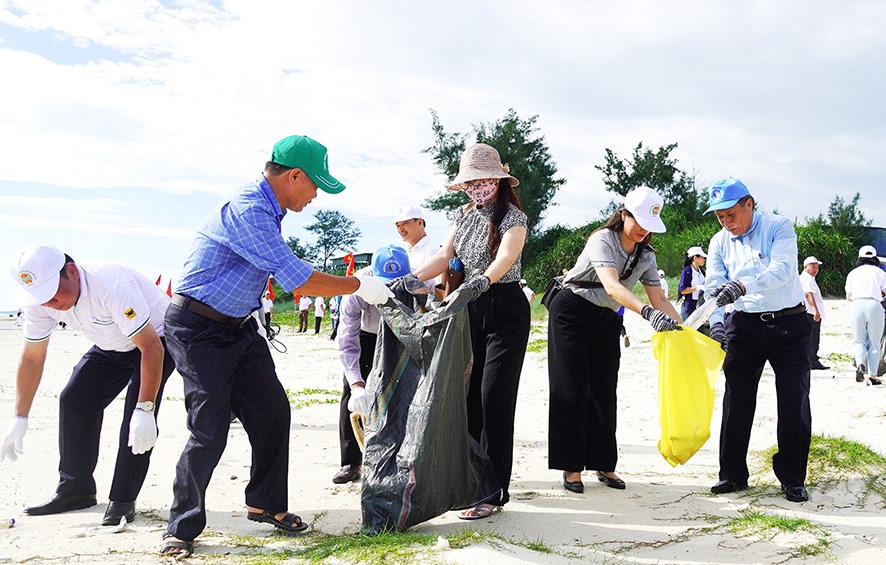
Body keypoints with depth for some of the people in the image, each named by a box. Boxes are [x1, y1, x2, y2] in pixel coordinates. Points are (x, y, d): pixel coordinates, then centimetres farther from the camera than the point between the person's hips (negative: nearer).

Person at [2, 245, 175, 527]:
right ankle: (74, 490, 14)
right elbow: (31, 359, -6)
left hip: (157, 337, -7)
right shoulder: (39, 302, -17)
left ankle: (122, 500, -9)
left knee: (137, 413, -21)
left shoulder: (112, 285, -39)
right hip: (111, 347, 7)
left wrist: (145, 411, -42)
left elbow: (151, 348, -38)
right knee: (74, 400, 0)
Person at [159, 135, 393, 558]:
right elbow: (300, 282, -27)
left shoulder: (267, 210, 6)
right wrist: (360, 285, -17)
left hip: (238, 326, 9)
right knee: (210, 431, -9)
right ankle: (181, 529, 9)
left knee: (272, 411, 8)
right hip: (198, 329, -9)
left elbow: (289, 273, 22)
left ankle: (265, 503, 25)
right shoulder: (247, 211, -26)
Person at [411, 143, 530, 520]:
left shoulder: (513, 218, -12)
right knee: (468, 393, 9)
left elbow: (505, 256, -31)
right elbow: (444, 257, 4)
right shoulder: (464, 215, 10)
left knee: (494, 397, -9)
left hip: (505, 309, -7)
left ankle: (493, 493, -4)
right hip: (471, 309, 7)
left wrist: (481, 281, -50)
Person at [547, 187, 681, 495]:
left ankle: (603, 463, 14)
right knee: (573, 390, -4)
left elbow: (659, 299, 2)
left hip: (607, 321, 6)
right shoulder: (602, 240, -19)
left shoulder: (646, 255, 3)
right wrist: (647, 312, -48)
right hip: (572, 313, -6)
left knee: (604, 392, 5)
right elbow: (612, 287, -35)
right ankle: (571, 466, 2)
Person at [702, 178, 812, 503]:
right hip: (745, 326, 3)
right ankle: (732, 474, 14)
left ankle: (792, 478, 13)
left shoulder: (779, 227, -8)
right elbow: (713, 287, -3)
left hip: (788, 322, -3)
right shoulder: (719, 243, 4)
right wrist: (716, 322, -22)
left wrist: (743, 286, -42)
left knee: (794, 401, 1)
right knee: (737, 400, 4)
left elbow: (782, 270, -25)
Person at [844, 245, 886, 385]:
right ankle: (872, 375, 1)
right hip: (874, 305, -1)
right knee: (874, 343, 5)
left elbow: (848, 296, 19)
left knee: (858, 340, 8)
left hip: (857, 305, 1)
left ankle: (860, 364, -19)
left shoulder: (853, 273, 16)